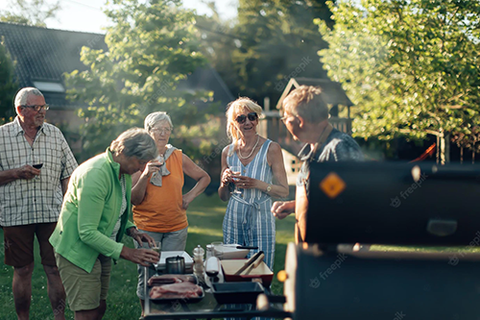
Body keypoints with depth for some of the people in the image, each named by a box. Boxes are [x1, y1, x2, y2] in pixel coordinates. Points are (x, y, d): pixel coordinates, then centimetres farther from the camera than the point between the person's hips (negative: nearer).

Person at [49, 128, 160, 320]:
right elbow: (87, 232, -28)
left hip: (100, 249, 9)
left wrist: (132, 231, -1)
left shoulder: (124, 172, 3)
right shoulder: (95, 175, -27)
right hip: (78, 251, -9)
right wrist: (128, 253, -27)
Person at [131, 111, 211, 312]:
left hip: (176, 228, 2)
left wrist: (190, 196, 6)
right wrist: (145, 175, -19)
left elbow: (204, 178, 19)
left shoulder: (179, 157, 5)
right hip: (146, 227, -2)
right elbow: (134, 199, -5)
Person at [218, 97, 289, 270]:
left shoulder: (271, 149, -4)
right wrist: (225, 183, -6)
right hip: (233, 219, 3)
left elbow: (284, 191, -5)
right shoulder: (228, 152, 7)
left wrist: (257, 184, -18)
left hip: (261, 219, -3)